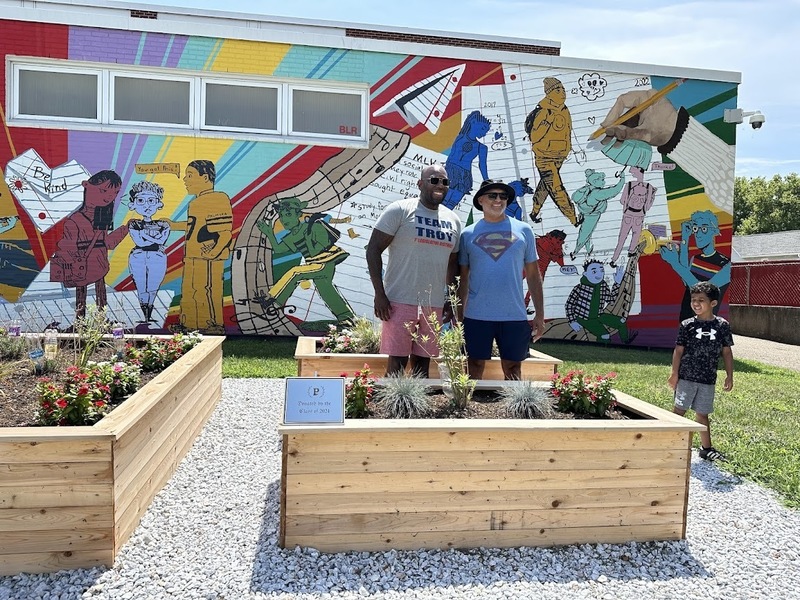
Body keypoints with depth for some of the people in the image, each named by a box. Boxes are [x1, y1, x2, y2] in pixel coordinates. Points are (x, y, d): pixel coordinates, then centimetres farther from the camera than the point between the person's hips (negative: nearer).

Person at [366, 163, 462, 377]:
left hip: (434, 305, 5)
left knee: (423, 364, 10)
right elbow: (373, 249, -6)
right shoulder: (400, 210, -3)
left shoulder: (453, 220, 13)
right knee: (396, 364, -3)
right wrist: (379, 293, -12)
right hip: (400, 302, -5)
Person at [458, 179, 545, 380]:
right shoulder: (468, 234, 5)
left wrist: (539, 314, 4)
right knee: (475, 367, 8)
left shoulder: (523, 230, 6)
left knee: (513, 369, 9)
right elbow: (463, 278, 8)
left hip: (515, 316, 1)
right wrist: (459, 315, 6)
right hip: (476, 316, 0)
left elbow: (533, 275, 8)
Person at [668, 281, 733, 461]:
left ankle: (707, 448, 26)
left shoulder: (722, 325, 0)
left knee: (702, 413, 13)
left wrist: (729, 376, 5)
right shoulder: (687, 325, -3)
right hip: (686, 377, -2)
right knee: (680, 410, -2)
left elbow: (727, 352, 6)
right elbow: (678, 350, -1)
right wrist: (674, 374, -4)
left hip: (708, 379, 2)